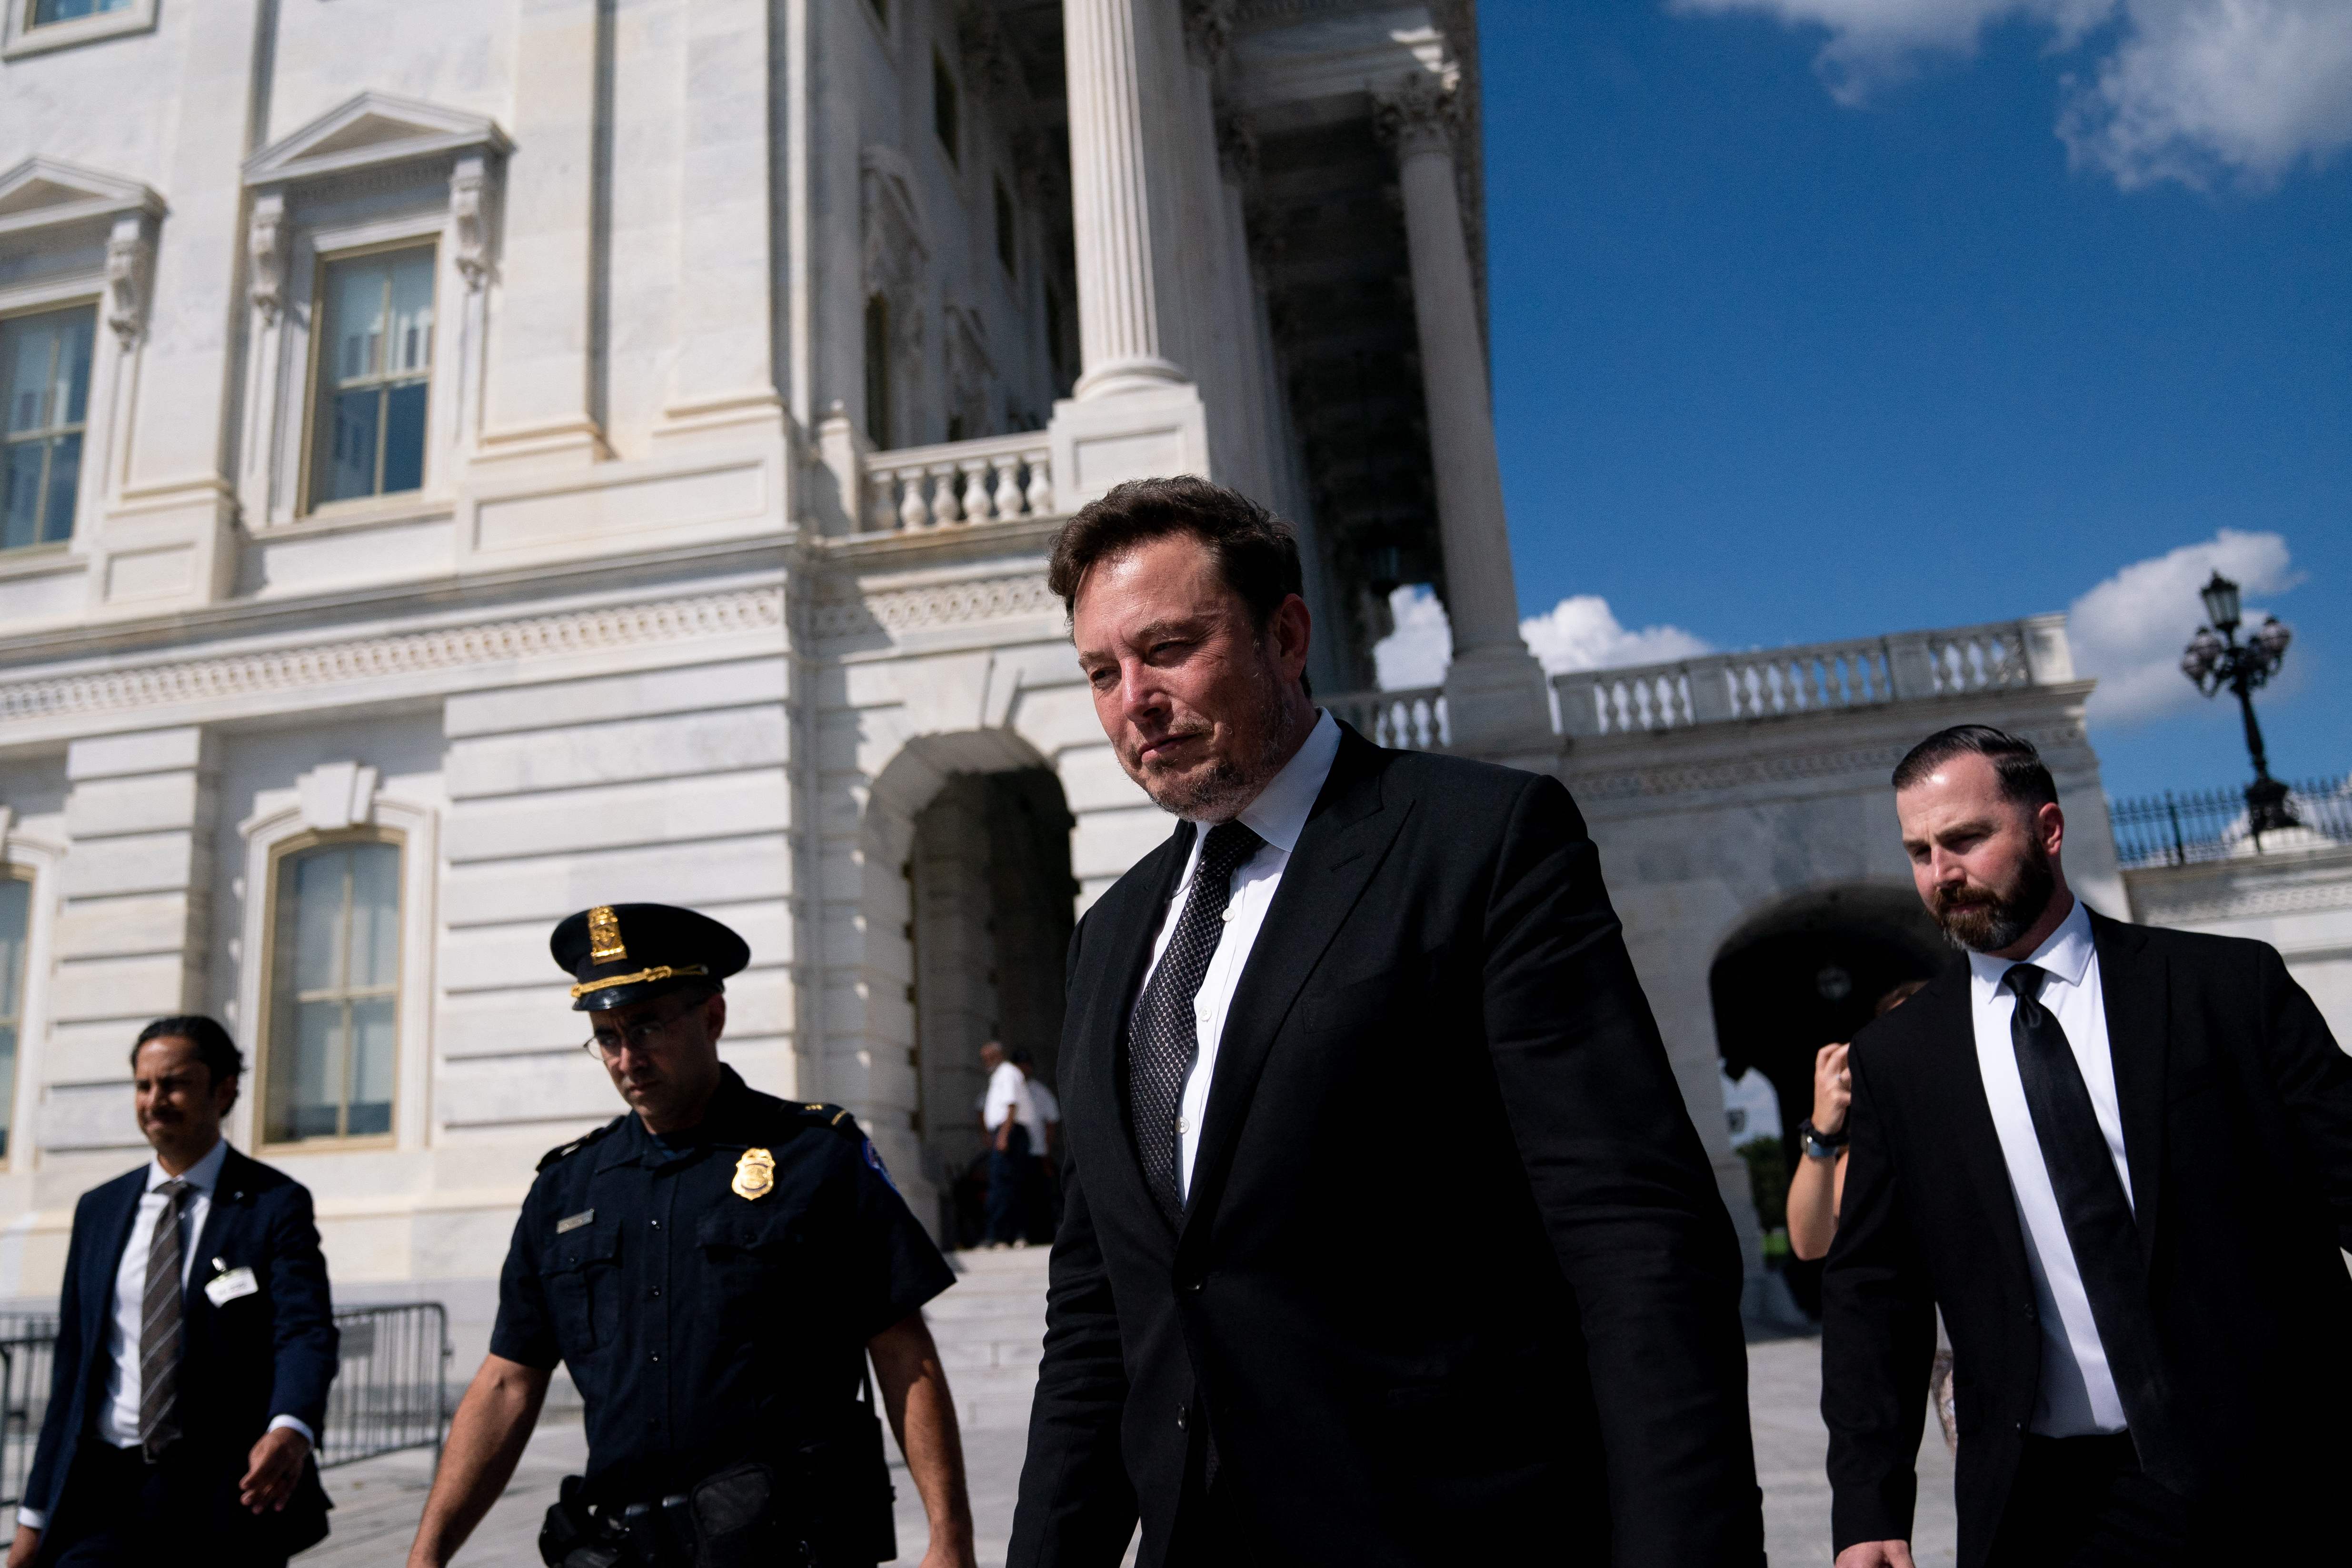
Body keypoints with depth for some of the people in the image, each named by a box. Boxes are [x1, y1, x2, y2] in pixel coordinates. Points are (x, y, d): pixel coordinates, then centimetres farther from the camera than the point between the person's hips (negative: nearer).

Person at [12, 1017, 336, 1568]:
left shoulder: (276, 1204, -6)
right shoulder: (98, 1210, 10)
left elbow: (306, 1331, -18)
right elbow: (72, 1366, 12)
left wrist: (291, 1429, -38)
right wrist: (36, 1514, 10)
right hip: (106, 1488, 4)